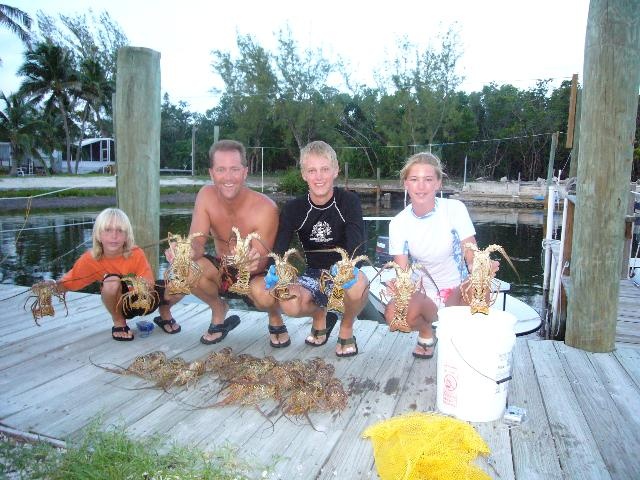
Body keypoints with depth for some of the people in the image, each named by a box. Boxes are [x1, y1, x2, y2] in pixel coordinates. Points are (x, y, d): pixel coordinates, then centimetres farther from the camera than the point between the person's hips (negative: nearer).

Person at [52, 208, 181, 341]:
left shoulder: (136, 254, -23)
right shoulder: (90, 259, -19)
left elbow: (149, 287, -21)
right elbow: (65, 284, -12)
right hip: (121, 305, 0)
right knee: (111, 282, -35)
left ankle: (165, 315, 9)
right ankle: (119, 323, -6)